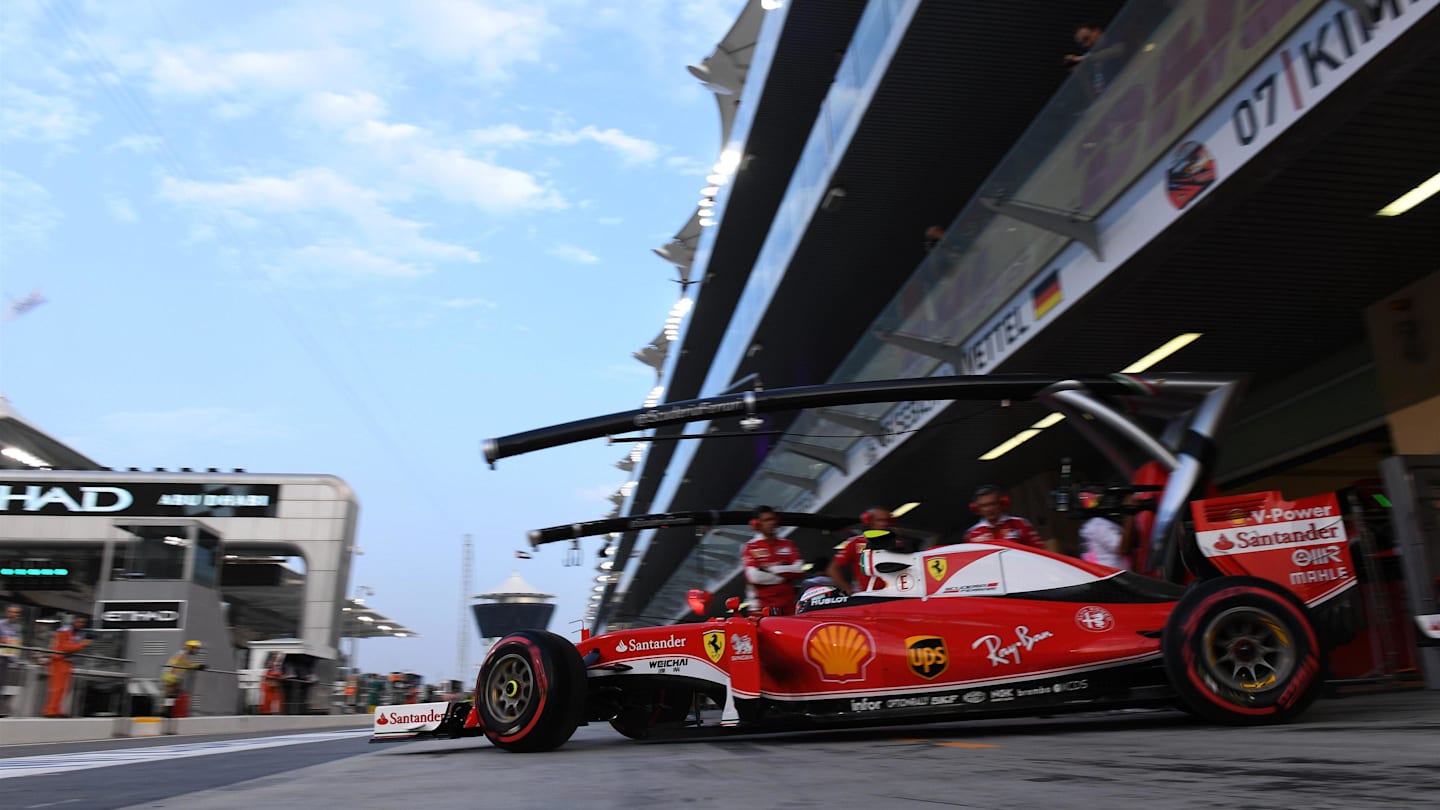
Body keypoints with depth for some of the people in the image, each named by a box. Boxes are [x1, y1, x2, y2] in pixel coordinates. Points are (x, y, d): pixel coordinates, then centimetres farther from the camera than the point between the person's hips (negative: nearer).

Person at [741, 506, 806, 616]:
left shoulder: (788, 545, 12)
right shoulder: (750, 548, 1)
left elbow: (799, 570, 0)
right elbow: (755, 576, -12)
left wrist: (771, 569, -6)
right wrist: (786, 574, -4)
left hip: (788, 607, 3)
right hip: (763, 608, -3)